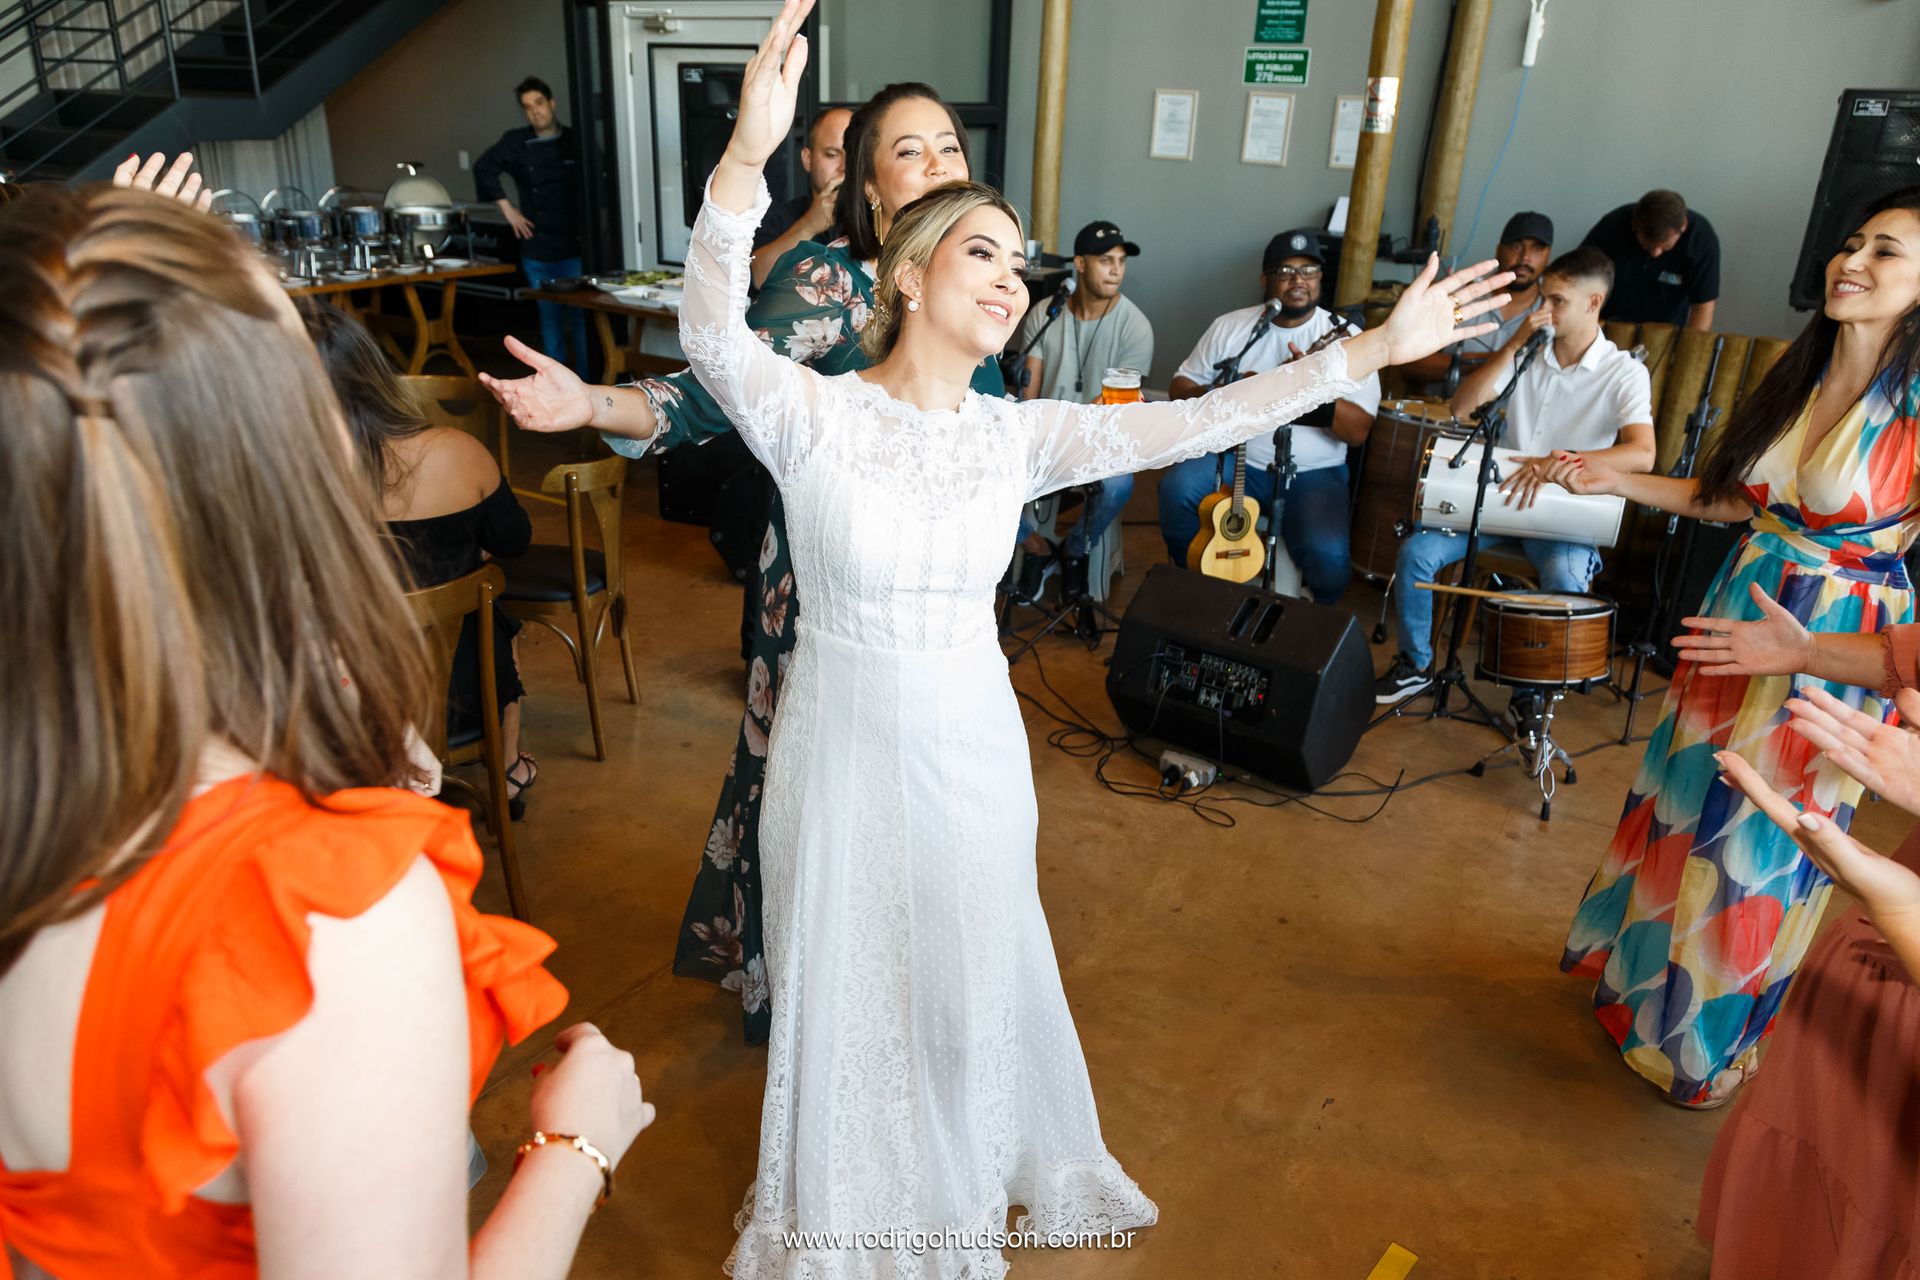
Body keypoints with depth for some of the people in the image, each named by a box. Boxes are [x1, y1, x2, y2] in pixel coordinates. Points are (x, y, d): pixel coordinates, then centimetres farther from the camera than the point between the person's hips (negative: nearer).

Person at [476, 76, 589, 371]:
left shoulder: (575, 142, 1)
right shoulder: (515, 143, 4)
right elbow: (483, 169, 14)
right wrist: (508, 208, 9)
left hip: (574, 247, -2)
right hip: (537, 250, 2)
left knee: (580, 317, -4)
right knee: (550, 318, 9)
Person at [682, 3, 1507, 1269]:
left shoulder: (1018, 435, -4)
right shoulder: (813, 414, -15)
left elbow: (1184, 425, -8)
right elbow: (712, 333, -33)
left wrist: (1370, 351, -10)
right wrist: (751, 154, -49)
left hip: (971, 738, 3)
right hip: (845, 735, -3)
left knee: (974, 963, 20)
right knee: (848, 974, 15)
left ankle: (981, 1166, 51)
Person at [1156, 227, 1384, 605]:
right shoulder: (1230, 326, 3)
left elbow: (1360, 431, -11)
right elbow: (1179, 389, 6)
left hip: (1312, 473, -2)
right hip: (1236, 457, 2)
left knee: (1329, 556, -28)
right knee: (1176, 489, -29)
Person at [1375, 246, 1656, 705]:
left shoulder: (1625, 373, -7)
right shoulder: (1526, 353, 6)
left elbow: (1642, 455, -23)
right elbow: (1462, 408, -4)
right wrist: (1513, 345, -12)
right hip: (1499, 497, 4)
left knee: (1566, 580, -35)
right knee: (1416, 552, -17)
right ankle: (1415, 665, 4)